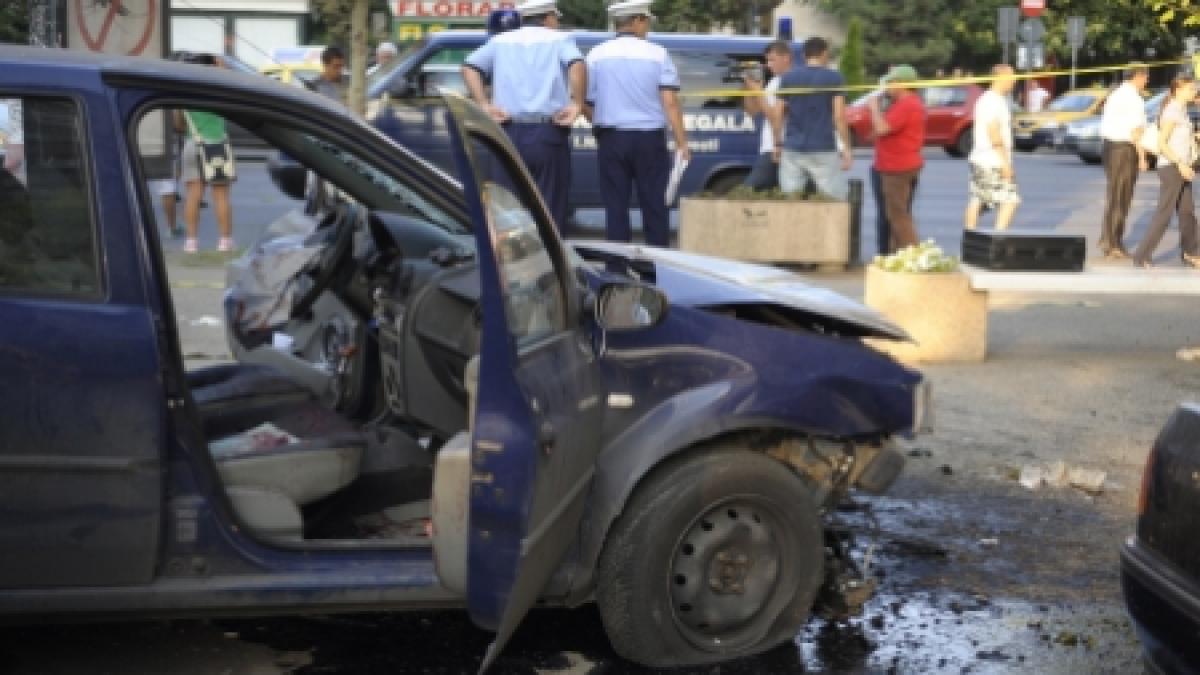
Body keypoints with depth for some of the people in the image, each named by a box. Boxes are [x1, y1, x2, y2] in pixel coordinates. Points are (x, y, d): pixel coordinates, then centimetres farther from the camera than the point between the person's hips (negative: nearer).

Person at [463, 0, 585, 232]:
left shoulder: (501, 41, 17)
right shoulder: (559, 39, 8)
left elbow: (469, 67, 3)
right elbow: (577, 64, -14)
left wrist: (485, 105, -2)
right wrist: (577, 103, -11)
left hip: (510, 133, 3)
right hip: (548, 134, -3)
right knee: (550, 211, 0)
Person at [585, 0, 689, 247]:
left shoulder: (597, 55, 2)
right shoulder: (657, 54, -3)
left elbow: (587, 103, 3)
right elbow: (670, 102, -9)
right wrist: (682, 142, -9)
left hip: (611, 139, 1)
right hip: (650, 138, -1)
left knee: (616, 206, 6)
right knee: (654, 205, 6)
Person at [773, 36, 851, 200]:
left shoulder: (788, 77, 8)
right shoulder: (834, 78, -2)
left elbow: (777, 114, 6)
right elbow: (839, 116, -8)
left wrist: (778, 142, 17)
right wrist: (846, 148, -4)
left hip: (793, 148, 3)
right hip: (823, 149, -3)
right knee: (837, 199, 2)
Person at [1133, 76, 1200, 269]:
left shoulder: (1182, 111, 14)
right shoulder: (1172, 112, -14)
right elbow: (1161, 143, -20)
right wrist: (1181, 164, -22)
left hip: (1182, 168, 9)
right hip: (1171, 167, -9)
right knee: (1164, 215, -9)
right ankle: (1141, 256, -7)